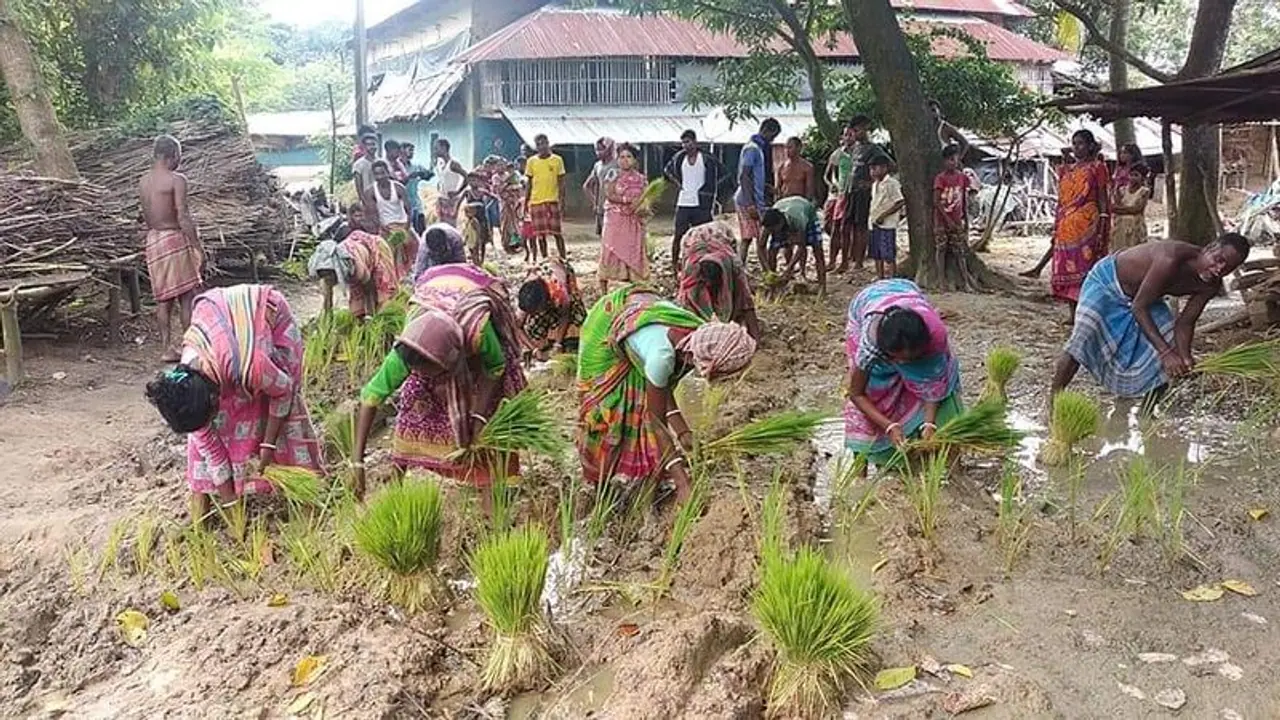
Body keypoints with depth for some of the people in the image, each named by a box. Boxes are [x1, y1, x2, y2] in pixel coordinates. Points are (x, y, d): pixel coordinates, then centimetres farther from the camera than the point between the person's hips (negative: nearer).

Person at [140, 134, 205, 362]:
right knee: (186, 296, 1)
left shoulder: (143, 183, 10)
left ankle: (166, 348, 11)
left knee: (163, 298, 11)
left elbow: (146, 217, 14)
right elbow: (183, 217, -18)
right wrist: (198, 247, -15)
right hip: (175, 238, -7)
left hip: (153, 240, 7)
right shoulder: (176, 180, -12)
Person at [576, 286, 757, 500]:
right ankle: (600, 481, 17)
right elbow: (655, 417, -34)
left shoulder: (702, 335, -25)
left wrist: (677, 421, -27)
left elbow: (665, 384, -13)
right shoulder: (662, 354, -44)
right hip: (605, 324, -6)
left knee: (642, 400, 3)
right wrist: (681, 480, -35)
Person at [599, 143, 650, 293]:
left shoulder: (640, 178, 9)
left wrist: (645, 209, -12)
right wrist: (629, 200, -21)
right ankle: (603, 291, -2)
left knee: (632, 255, 2)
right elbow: (609, 195, -12)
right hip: (615, 220, -3)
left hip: (633, 222, 3)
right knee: (610, 253, -6)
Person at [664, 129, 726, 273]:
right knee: (678, 234, 0)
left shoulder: (707, 158, -4)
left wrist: (710, 189, 1)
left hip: (702, 204, -2)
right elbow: (667, 171, 21)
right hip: (683, 203, 2)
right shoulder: (679, 158, 4)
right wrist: (676, 183, 8)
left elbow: (722, 173, 7)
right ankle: (674, 265, 8)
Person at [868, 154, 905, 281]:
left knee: (888, 256, -5)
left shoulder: (891, 183, -12)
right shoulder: (875, 184, 15)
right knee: (876, 254, 13)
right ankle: (879, 277, 22)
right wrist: (872, 216, 8)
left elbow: (901, 202, -17)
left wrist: (884, 215, -18)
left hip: (887, 224, -9)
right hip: (875, 223, 9)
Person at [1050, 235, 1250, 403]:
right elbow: (1139, 307, -37)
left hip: (1145, 296, 8)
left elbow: (1185, 323, -9)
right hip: (1108, 281, -8)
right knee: (1082, 340, -25)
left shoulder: (1211, 286, -15)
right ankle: (1052, 405, -19)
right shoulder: (1173, 258, -39)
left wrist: (1185, 358, -29)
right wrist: (1166, 352, -42)